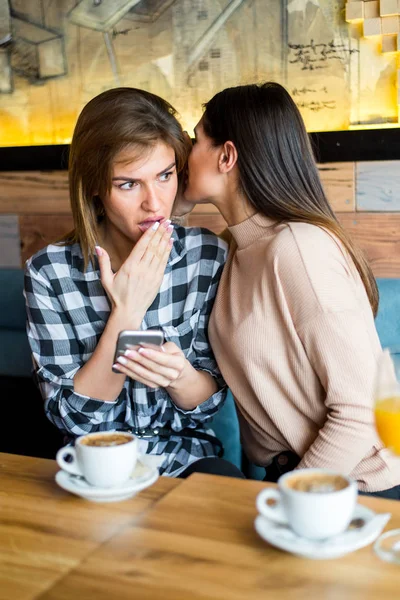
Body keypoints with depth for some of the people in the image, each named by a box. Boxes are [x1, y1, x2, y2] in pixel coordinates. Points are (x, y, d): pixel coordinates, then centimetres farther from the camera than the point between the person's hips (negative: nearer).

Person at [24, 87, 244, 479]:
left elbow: (210, 403, -2)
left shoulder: (209, 255, -8)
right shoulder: (48, 272, -10)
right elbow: (71, 417, -10)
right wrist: (127, 313, -21)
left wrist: (179, 375, -26)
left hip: (188, 457, 1)